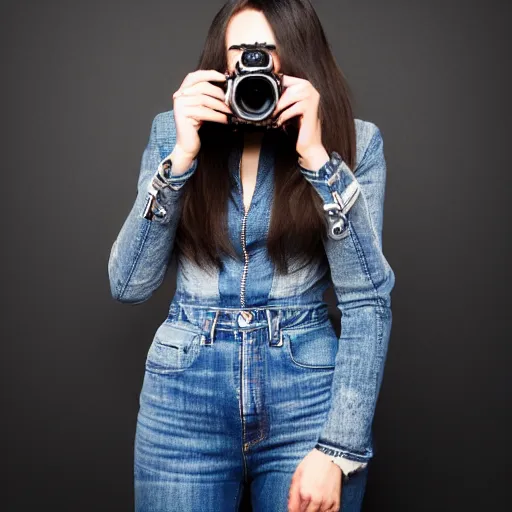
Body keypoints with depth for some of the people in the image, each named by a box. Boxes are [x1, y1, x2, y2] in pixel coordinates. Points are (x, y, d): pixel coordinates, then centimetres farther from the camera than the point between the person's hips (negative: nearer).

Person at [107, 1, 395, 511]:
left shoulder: (354, 139, -3)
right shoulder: (173, 132, 1)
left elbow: (368, 299, -8)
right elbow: (128, 285, -6)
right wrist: (182, 156, -13)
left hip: (308, 396, -1)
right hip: (186, 394, 1)